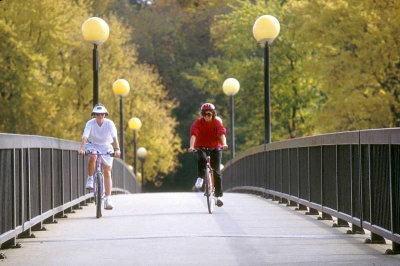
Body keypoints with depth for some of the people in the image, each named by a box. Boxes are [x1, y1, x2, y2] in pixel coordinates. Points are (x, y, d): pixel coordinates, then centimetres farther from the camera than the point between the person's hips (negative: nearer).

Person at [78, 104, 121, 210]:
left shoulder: (109, 123, -19)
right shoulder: (90, 123, -19)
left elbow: (114, 137, -31)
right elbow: (85, 136, -31)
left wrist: (117, 149, -47)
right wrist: (82, 148, -48)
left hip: (106, 147, 1)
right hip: (93, 145, -1)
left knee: (107, 172, -5)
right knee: (92, 156, -37)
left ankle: (108, 198, -3)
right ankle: (90, 179, -17)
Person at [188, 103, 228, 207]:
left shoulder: (217, 122, -11)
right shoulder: (198, 122, -12)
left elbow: (222, 133, -25)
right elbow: (194, 134, -25)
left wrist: (224, 144, -45)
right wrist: (191, 146, -42)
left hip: (215, 147, 0)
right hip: (201, 147, 0)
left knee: (216, 171, -8)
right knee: (201, 159, -35)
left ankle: (219, 195, -3)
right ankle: (200, 177, -10)